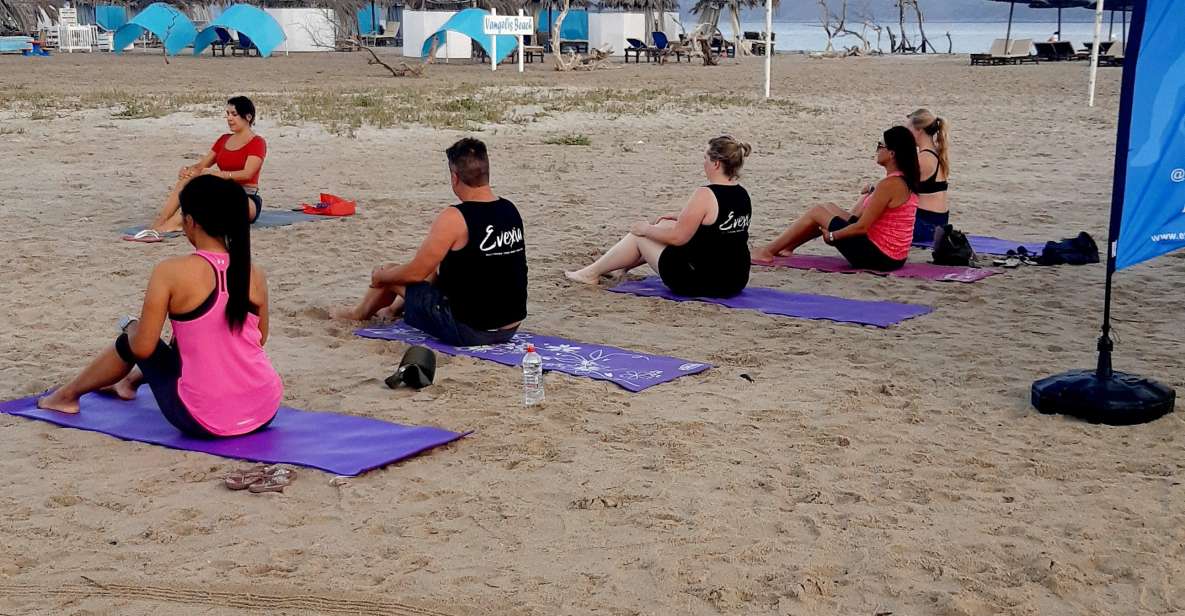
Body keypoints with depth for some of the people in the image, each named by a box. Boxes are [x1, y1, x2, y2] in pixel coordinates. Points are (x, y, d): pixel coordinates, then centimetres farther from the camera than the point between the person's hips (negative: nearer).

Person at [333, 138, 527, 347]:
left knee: (390, 274, 15)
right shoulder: (511, 211, 2)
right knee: (437, 271, 32)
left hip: (467, 331, -7)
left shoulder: (453, 219, -20)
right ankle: (394, 308, 58)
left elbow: (416, 273, -13)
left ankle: (359, 313, 46)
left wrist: (380, 277, 9)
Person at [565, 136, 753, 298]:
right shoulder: (743, 195, 5)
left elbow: (678, 237, -16)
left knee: (639, 236, 12)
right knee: (666, 226, 26)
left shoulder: (705, 195, -21)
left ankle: (592, 273, 30)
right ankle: (623, 266, 46)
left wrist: (646, 229, 0)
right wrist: (680, 218, 22)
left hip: (700, 282, -8)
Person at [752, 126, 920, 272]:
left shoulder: (889, 184, -21)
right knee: (829, 208, 20)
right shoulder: (905, 181, 7)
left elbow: (862, 227, -20)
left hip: (878, 255, -9)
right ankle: (786, 247, 30)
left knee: (816, 212, 4)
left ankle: (767, 251, 14)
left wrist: (832, 236, -7)